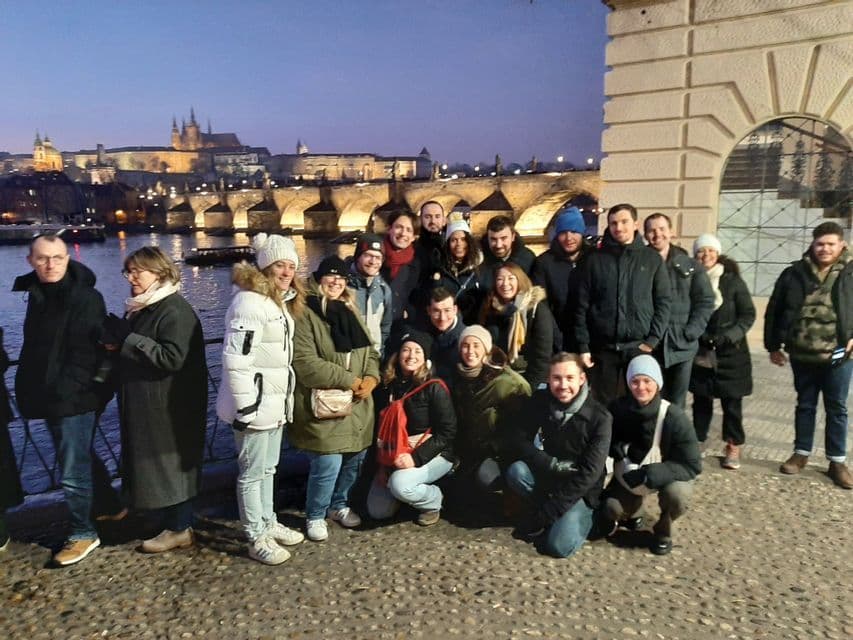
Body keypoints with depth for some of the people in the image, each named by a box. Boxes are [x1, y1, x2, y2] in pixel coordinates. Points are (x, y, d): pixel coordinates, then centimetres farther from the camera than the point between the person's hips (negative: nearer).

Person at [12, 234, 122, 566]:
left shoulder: (86, 298, -15)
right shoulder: (37, 295, 10)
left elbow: (86, 352, -20)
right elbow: (35, 349, 17)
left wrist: (63, 392, -23)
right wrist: (32, 390, 12)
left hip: (74, 399, -9)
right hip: (50, 398, 9)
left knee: (73, 471, 0)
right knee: (81, 458, 23)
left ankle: (83, 533, 17)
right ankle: (109, 506, 41)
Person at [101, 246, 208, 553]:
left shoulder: (175, 311, -18)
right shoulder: (140, 308, 11)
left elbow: (172, 358, -26)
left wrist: (128, 341, -23)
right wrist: (116, 340, 1)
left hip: (171, 409, -9)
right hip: (145, 405, 9)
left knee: (170, 465, 2)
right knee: (152, 466, 16)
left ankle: (179, 529, 17)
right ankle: (170, 521, 29)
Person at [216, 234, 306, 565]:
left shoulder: (281, 301, 12)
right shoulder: (250, 302, -19)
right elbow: (236, 360, -24)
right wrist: (245, 407, -23)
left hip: (275, 401, 9)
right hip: (255, 404, -9)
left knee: (268, 468, 20)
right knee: (252, 472, 4)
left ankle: (269, 523, 34)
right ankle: (256, 539, 16)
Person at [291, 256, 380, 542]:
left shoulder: (350, 312, 14)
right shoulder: (305, 315, -11)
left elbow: (370, 352, 16)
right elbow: (305, 363, -21)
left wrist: (370, 379, -6)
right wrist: (350, 380, -18)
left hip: (356, 406, 7)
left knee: (354, 460, 13)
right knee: (328, 465, -9)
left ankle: (338, 504, 38)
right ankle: (315, 515, 17)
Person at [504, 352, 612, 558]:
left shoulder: (599, 417, -20)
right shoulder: (538, 401, -10)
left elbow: (589, 473, -22)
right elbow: (520, 442, -7)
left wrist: (546, 513, -24)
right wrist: (552, 464, -26)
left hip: (580, 490, -3)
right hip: (547, 476, 3)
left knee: (559, 546, -22)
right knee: (515, 471, -27)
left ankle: (583, 515, 9)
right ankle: (547, 509, -2)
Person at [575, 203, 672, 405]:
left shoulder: (652, 258, 5)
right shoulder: (596, 260, 5)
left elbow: (664, 301, 4)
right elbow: (582, 305, 3)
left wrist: (653, 339, -7)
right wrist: (583, 345, -3)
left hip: (640, 347, 0)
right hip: (603, 347, 0)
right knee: (604, 404, 8)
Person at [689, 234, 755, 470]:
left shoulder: (733, 280, -5)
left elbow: (748, 314, -3)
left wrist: (729, 336, -15)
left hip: (730, 353, -1)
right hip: (700, 353, 1)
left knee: (732, 401, 5)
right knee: (701, 399, 9)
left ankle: (733, 446, 17)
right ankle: (698, 440, 22)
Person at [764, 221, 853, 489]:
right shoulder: (795, 274, -1)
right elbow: (774, 311, 4)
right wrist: (773, 345, 4)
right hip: (802, 355, 1)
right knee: (805, 405, 14)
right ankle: (801, 452, 27)